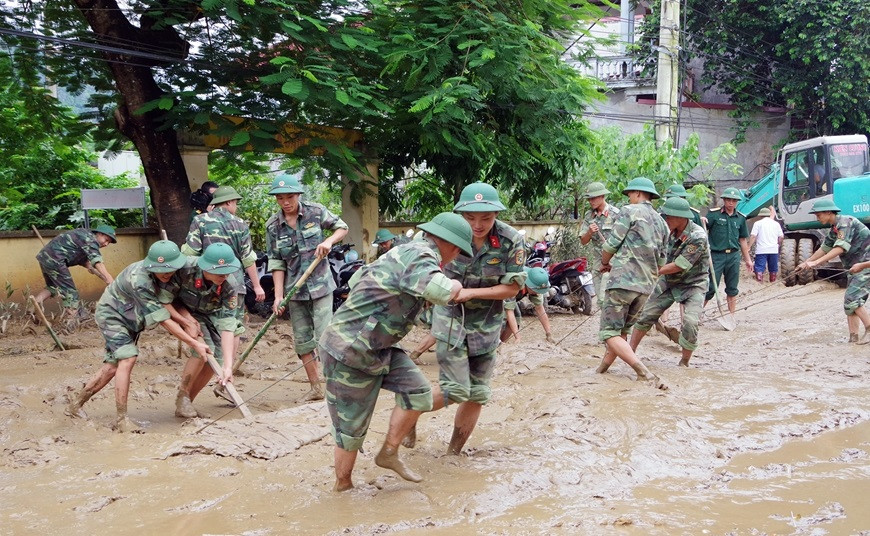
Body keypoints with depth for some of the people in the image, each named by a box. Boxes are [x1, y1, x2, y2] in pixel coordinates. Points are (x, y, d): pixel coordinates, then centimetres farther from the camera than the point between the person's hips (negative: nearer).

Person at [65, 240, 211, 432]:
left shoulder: (171, 275, -15)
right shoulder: (139, 281, -37)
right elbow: (163, 319, -36)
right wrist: (194, 343, -35)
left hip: (129, 319, 8)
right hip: (112, 314, -8)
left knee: (113, 366, 9)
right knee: (127, 359, -22)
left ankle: (75, 404, 25)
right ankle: (121, 419, -18)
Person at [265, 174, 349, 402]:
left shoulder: (316, 212, -6)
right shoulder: (273, 226, -1)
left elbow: (342, 228, 7)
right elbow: (276, 263, 0)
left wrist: (329, 241, -14)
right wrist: (278, 295, -8)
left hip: (320, 285, -3)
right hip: (295, 290, 3)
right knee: (302, 340, 7)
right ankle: (315, 388, 18)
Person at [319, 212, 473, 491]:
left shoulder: (404, 251, 10)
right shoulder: (422, 256, -19)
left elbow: (356, 279, 22)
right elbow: (440, 292, -40)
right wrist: (454, 286, -18)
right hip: (349, 352, -9)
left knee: (419, 393, 4)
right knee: (351, 427, 5)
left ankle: (388, 454, 20)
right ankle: (342, 485, 23)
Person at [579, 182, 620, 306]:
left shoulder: (615, 214, -9)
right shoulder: (589, 215, 8)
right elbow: (583, 241, 8)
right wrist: (590, 232, -14)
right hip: (596, 262, 6)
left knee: (605, 298, -15)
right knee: (600, 300, 9)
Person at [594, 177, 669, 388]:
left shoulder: (630, 211, -4)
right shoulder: (661, 222, 17)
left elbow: (611, 244, -7)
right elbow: (661, 261, 20)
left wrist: (605, 263, 12)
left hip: (623, 281, -8)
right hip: (646, 286, 8)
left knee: (610, 333, -7)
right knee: (622, 330, 21)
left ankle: (646, 375, -20)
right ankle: (602, 369, 27)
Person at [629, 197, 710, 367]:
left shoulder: (698, 237, -28)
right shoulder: (670, 229, -8)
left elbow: (678, 266, -28)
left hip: (693, 284, -6)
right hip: (668, 281, 6)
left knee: (690, 324, -19)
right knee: (646, 314, 6)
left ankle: (684, 363, 0)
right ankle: (631, 350, 20)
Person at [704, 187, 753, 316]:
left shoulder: (740, 218, 11)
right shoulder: (714, 214, -3)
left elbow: (742, 239, 18)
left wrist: (747, 259, 20)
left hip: (734, 256, 4)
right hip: (716, 255, -4)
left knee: (732, 289, 10)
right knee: (710, 288, -5)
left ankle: (732, 316, 18)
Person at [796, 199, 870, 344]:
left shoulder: (845, 222, -16)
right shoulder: (834, 229, 14)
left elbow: (840, 249, -26)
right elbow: (824, 248, 24)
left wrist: (815, 263, -29)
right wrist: (805, 263, 21)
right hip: (855, 267, 10)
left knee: (852, 299, -16)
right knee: (850, 301, 4)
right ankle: (853, 337, 3)